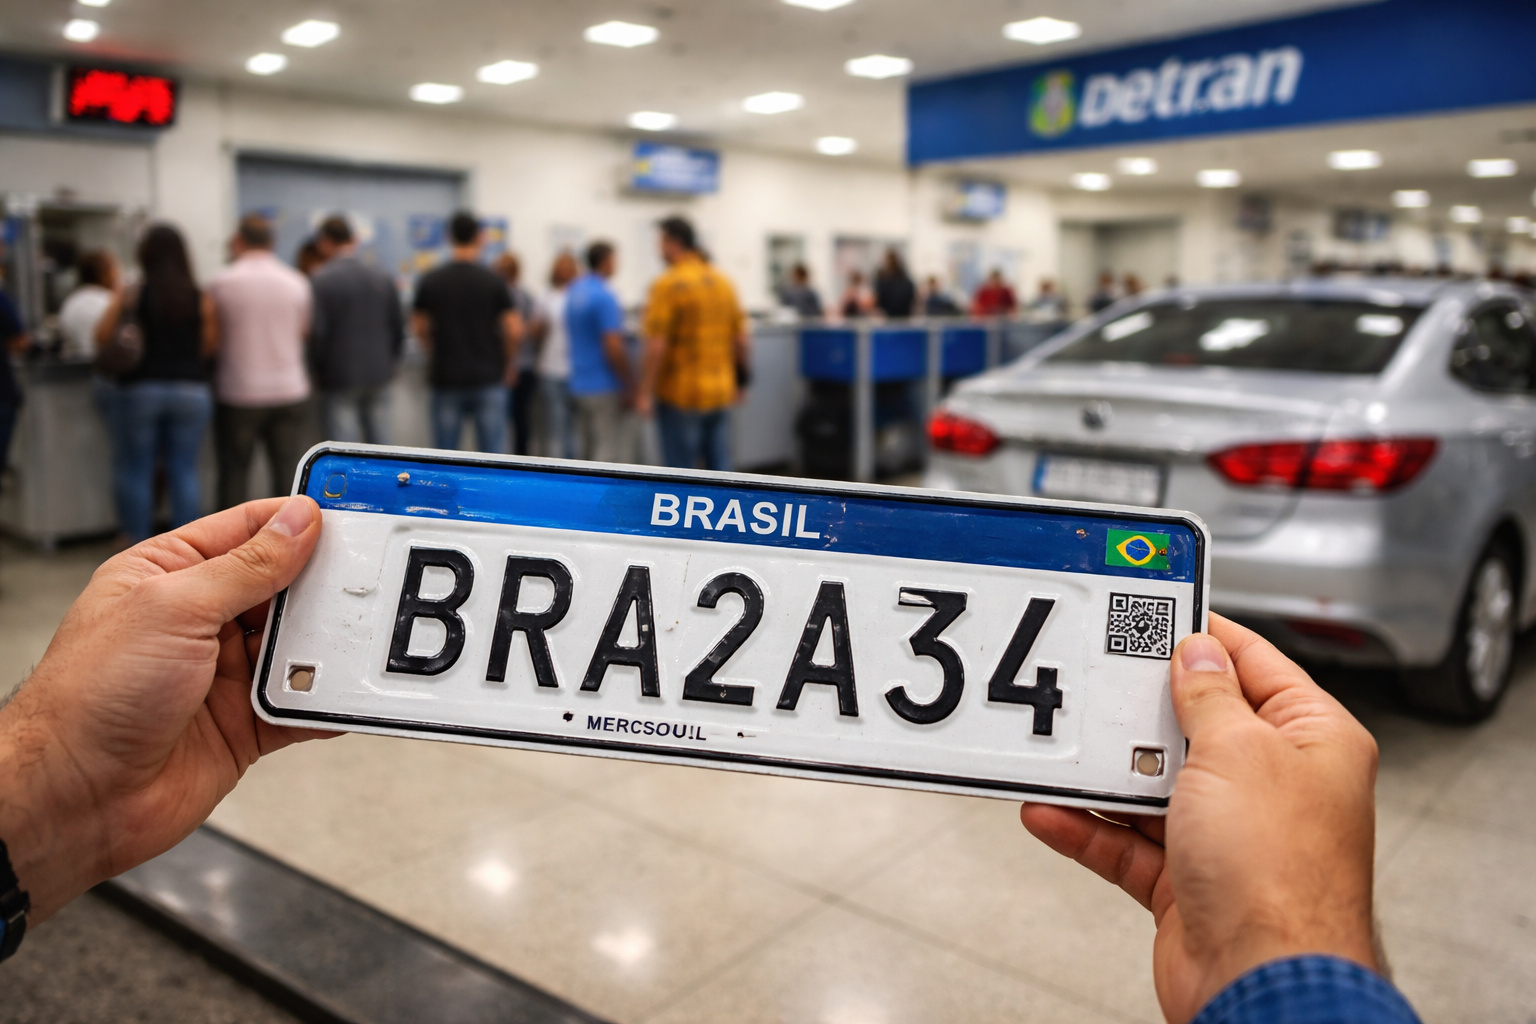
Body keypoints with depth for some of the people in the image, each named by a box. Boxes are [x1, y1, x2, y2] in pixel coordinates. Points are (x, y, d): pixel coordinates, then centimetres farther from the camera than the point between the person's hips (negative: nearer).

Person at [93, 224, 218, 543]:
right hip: (191, 391, 1)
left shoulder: (129, 297, -3)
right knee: (185, 471, 5)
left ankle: (136, 542, 11)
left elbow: (102, 340, -5)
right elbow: (210, 347, -3)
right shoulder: (202, 300, -2)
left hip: (140, 389, -1)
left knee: (135, 471, 8)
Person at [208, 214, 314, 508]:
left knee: (234, 473, 9)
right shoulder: (297, 282, 0)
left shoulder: (221, 282, -4)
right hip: (290, 392, 1)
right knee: (291, 474, 2)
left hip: (238, 393, -1)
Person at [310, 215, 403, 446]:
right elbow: (398, 327, 8)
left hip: (338, 378, -4)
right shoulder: (383, 278, 5)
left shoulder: (319, 281, -9)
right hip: (379, 376, 4)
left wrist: (318, 370, 3)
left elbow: (317, 332, -11)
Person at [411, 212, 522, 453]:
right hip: (488, 377, -1)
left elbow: (420, 329, 7)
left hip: (446, 378, 2)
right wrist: (509, 364, 9)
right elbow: (514, 331, -7)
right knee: (493, 456, 3)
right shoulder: (493, 280, -6)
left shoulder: (430, 280, 0)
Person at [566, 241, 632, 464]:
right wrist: (629, 385, -13)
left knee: (586, 450, 12)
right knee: (613, 454, -6)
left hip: (579, 385, 9)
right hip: (605, 388, -9)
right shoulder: (604, 296, -16)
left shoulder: (574, 291, 12)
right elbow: (613, 347, -20)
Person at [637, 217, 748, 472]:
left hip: (681, 395, -6)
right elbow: (741, 340, 11)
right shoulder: (723, 282, 9)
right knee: (720, 470, 10)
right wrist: (737, 380, 21)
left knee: (682, 471, 1)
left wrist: (646, 393, -11)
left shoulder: (668, 284, -11)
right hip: (721, 393, 6)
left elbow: (657, 346, -17)